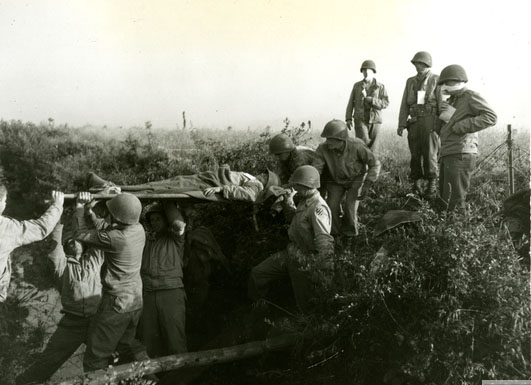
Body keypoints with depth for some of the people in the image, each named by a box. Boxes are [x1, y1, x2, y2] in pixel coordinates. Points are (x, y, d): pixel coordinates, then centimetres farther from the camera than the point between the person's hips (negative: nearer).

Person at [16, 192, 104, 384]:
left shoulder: (94, 259, 8)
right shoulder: (61, 264, 3)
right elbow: (56, 241, -8)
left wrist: (82, 208, -6)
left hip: (97, 321, 2)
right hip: (72, 323, -1)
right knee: (47, 361, 3)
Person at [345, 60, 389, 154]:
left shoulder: (380, 87, 4)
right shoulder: (357, 85, 8)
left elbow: (385, 103, -6)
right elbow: (351, 103, 10)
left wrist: (368, 99, -15)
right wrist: (348, 119, 1)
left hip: (375, 121, 1)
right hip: (360, 120, -1)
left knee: (373, 148, 1)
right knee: (363, 144, -19)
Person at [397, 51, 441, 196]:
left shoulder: (436, 80, 2)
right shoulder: (410, 81, 13)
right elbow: (405, 105, 10)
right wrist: (401, 125, 2)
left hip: (430, 122, -3)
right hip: (414, 123, 3)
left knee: (430, 154, -5)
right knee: (415, 154, 1)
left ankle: (432, 185, 8)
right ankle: (417, 184, 10)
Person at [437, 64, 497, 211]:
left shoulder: (471, 96, -4)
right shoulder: (453, 100, 22)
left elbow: (491, 117, -19)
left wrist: (459, 126, -20)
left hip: (460, 155, -10)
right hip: (447, 155, 10)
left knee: (454, 202, -10)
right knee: (444, 198, 14)